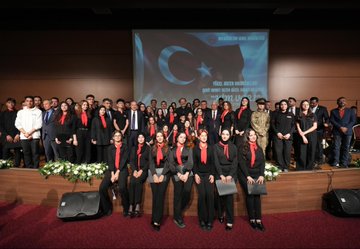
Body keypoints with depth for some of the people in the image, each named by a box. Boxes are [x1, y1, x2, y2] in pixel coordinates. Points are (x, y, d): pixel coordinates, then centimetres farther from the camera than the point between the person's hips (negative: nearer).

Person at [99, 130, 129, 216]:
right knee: (102, 187, -17)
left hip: (122, 170, -3)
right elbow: (110, 161, 4)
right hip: (111, 170, 4)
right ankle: (107, 208, 5)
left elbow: (124, 160, -3)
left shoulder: (125, 147, 8)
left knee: (122, 188, -29)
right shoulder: (110, 148, 16)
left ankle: (126, 209, -8)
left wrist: (117, 172, -14)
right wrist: (112, 173, -10)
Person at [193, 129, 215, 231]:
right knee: (202, 195, -8)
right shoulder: (195, 148, 7)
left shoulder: (210, 148, 9)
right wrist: (195, 174, -7)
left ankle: (209, 220, 2)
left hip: (209, 174, 1)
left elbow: (213, 162, 6)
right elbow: (194, 163, 3)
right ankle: (202, 220, 5)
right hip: (199, 174, -1)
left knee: (210, 195, -8)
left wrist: (212, 174, -3)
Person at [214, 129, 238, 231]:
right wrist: (221, 175, -13)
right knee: (221, 194, -6)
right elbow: (216, 162, -2)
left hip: (231, 173, 0)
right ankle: (220, 215, 14)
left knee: (229, 195, -9)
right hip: (220, 173, 0)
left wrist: (230, 175, -10)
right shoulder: (216, 146, 5)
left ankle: (230, 221, -3)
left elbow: (235, 162, 2)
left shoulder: (233, 147, 9)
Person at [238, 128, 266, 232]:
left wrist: (261, 175, -5)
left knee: (257, 195, -10)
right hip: (245, 175, -3)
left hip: (257, 175, 3)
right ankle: (252, 219, -1)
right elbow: (242, 163, -5)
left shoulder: (259, 149, 15)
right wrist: (248, 176, -12)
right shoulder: (242, 148, 2)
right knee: (250, 195, -12)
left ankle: (258, 219, -4)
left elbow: (262, 162, 9)